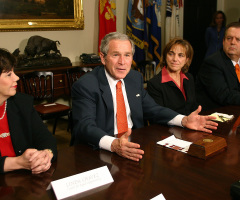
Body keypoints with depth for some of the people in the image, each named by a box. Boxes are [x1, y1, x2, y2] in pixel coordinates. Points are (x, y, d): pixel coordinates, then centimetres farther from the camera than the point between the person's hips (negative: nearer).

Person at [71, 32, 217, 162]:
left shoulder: (135, 78, 9)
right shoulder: (84, 86, -12)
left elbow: (151, 109, 14)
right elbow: (85, 126, -23)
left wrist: (184, 120, -2)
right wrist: (114, 145, -42)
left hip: (134, 145, 6)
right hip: (99, 152, -6)